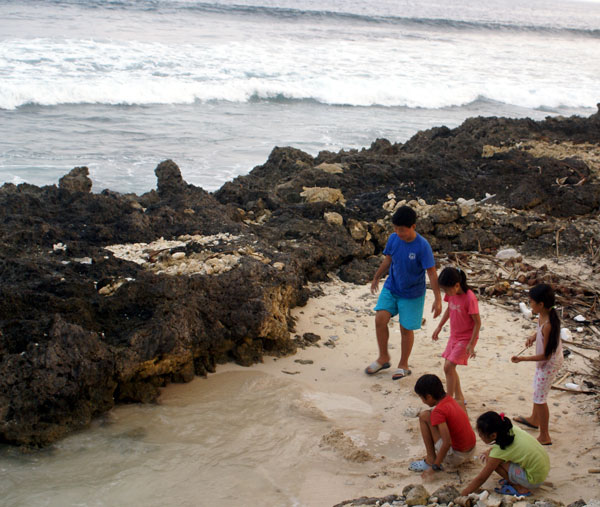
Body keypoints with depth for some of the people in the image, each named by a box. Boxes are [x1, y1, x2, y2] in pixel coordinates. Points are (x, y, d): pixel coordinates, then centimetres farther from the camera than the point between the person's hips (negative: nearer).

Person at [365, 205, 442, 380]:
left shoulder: (422, 246, -23)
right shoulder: (393, 238, -9)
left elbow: (432, 273, -19)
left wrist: (438, 299, -19)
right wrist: (376, 278, 20)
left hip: (412, 294, -4)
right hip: (391, 288, 4)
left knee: (406, 329, 5)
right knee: (380, 319, -9)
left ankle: (403, 365, 25)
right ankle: (383, 358, 13)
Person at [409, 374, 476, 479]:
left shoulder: (438, 412, -21)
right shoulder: (449, 399, 3)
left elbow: (447, 443, -27)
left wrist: (434, 467, -21)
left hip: (456, 457, -8)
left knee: (424, 416, -8)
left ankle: (430, 460, -4)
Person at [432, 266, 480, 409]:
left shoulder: (469, 298, -26)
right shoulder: (451, 294, -4)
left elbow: (477, 322, -20)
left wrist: (471, 344, -20)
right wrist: (439, 327, 16)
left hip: (466, 338, -8)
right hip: (454, 336, 8)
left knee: (449, 366, -14)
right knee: (449, 367, 12)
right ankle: (459, 398, 25)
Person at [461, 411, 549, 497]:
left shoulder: (498, 451, -22)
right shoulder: (511, 430, -5)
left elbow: (481, 479, -15)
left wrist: (461, 495, -6)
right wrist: (489, 451, 12)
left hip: (534, 480, -8)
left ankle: (520, 488, -5)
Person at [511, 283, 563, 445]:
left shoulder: (548, 325, -35)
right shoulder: (543, 315, -9)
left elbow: (545, 355, -28)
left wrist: (522, 358, -24)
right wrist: (533, 337, -5)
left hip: (550, 363, -10)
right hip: (545, 360, 10)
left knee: (539, 398, 0)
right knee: (537, 389, 28)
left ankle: (544, 437, 13)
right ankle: (534, 419, 51)